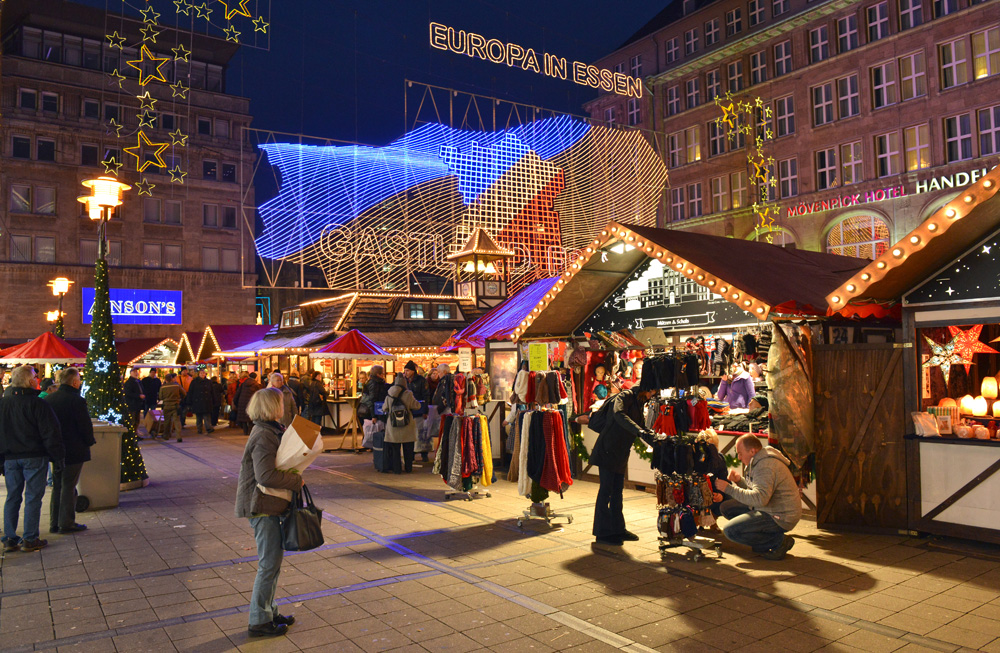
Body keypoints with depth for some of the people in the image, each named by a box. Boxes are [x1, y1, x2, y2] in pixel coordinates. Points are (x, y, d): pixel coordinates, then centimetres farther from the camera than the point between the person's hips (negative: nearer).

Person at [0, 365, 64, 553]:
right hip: (34, 457, -5)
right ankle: (30, 539, 4)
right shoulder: (37, 403, -13)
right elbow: (50, 433, -13)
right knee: (33, 497, 1)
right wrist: (57, 458, -5)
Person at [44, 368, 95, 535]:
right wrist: (89, 442, 1)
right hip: (73, 451, -7)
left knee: (57, 487, 15)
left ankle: (54, 523, 19)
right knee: (68, 487, 1)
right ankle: (66, 523, 6)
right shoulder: (76, 400, -17)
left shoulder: (48, 399, 4)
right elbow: (85, 426, -16)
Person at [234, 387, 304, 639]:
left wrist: (293, 477, 4)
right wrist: (296, 481, -18)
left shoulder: (269, 431, 12)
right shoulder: (264, 436, -20)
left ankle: (268, 611, 30)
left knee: (272, 560, 18)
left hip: (268, 504, 10)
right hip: (261, 506, -10)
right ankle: (259, 621, 9)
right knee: (269, 563, -2)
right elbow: (266, 476, -28)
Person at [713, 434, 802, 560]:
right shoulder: (758, 462, 11)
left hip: (781, 517, -11)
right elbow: (756, 490, 20)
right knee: (727, 507, 9)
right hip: (769, 510, 11)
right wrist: (739, 480, 0)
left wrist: (729, 489, -26)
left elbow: (759, 498, -32)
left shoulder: (766, 466, -23)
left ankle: (779, 541, -8)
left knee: (730, 530, -19)